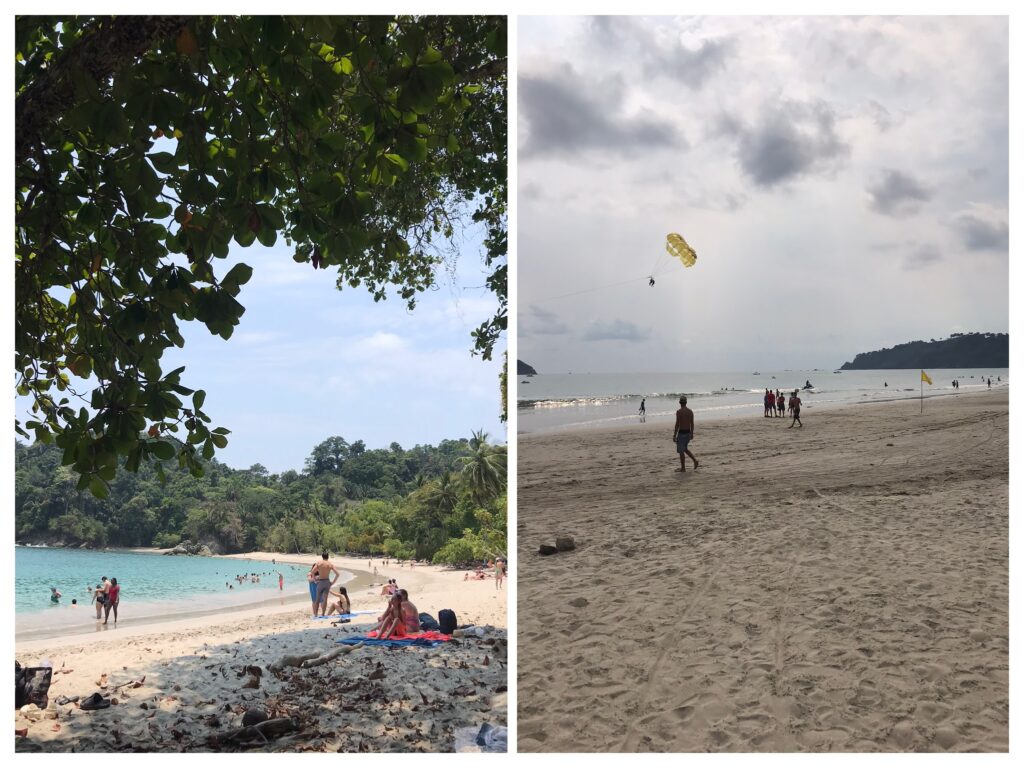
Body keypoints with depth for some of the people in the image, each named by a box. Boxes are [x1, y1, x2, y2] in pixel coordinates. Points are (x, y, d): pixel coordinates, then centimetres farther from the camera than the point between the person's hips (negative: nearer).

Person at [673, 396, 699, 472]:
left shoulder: (679, 412, -15)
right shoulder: (690, 411, 4)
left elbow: (677, 424, -15)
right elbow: (692, 424, 8)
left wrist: (674, 435, -11)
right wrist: (691, 433, 18)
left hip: (681, 432, -7)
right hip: (688, 432, 7)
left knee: (681, 451, 3)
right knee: (685, 449, 24)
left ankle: (683, 468, 7)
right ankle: (695, 460, 10)